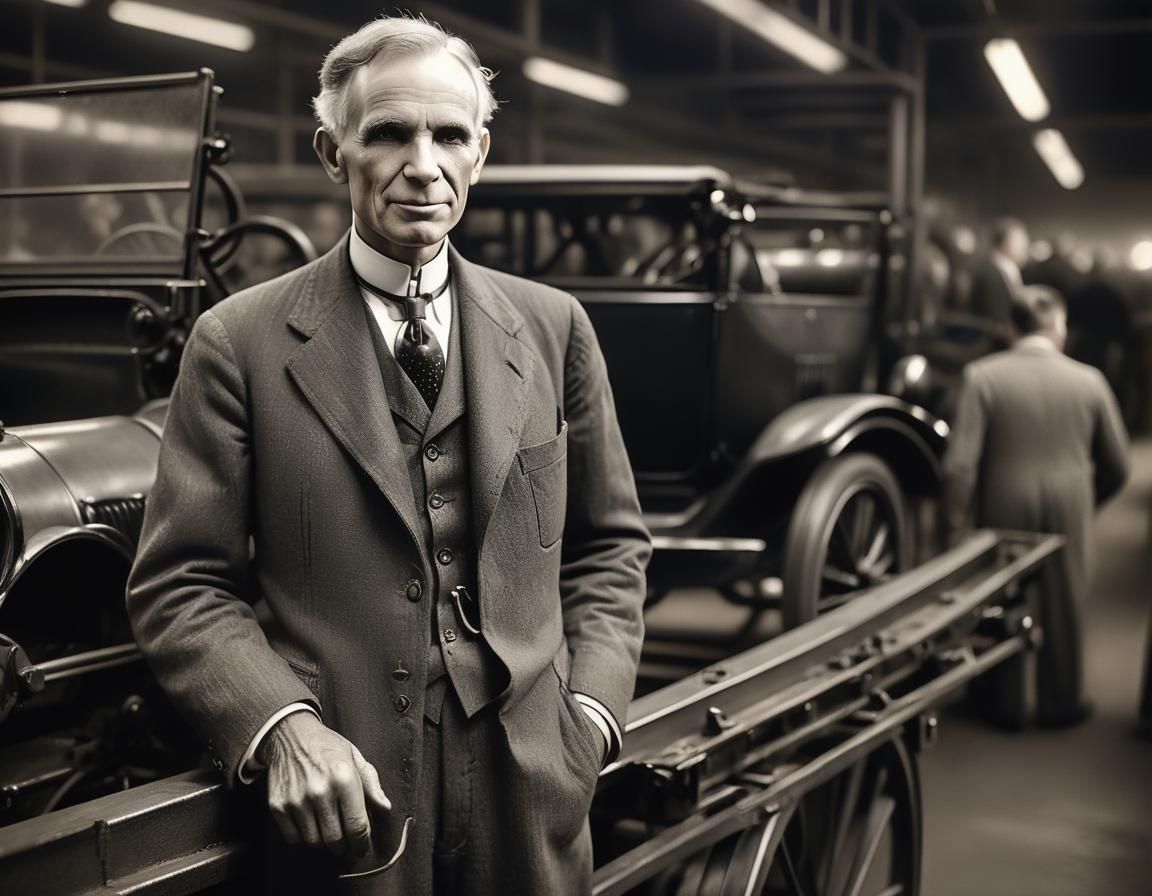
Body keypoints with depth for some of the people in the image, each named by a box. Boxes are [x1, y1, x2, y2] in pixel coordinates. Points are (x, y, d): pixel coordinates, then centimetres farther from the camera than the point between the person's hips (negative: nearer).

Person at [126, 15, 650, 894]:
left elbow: (608, 542, 11)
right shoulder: (240, 342, -4)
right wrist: (283, 727, -17)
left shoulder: (554, 327, 5)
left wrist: (592, 705, -2)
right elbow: (180, 582, -4)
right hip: (346, 809, -2)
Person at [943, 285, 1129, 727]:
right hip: (1069, 514, 1)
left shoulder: (982, 376, -12)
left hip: (1004, 512, -1)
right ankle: (1059, 703, 29)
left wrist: (956, 521, -4)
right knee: (1062, 608, 16)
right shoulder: (1088, 380, -5)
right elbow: (1116, 464, 3)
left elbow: (960, 462, -15)